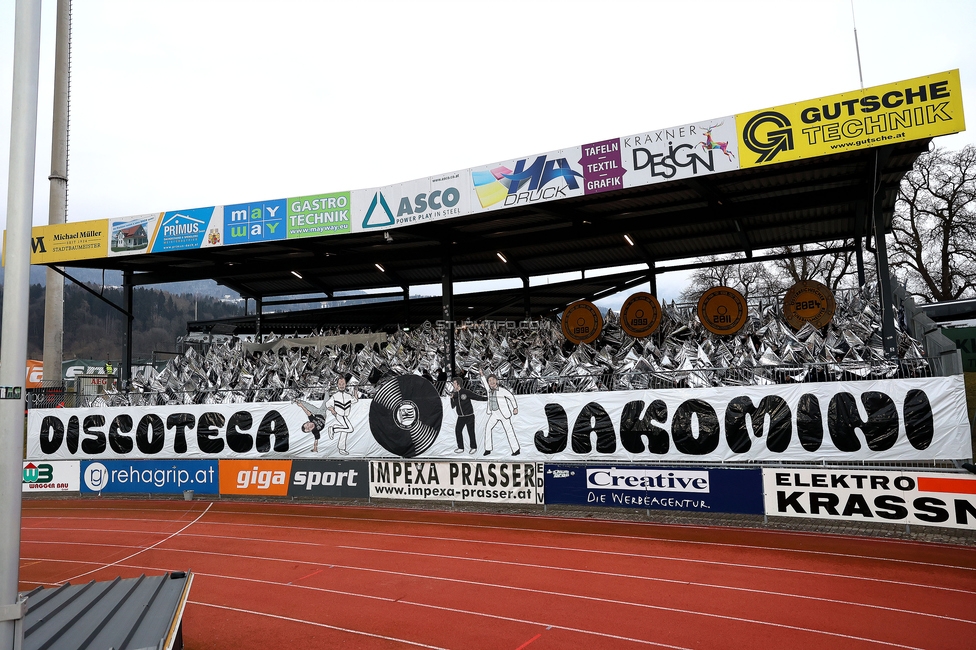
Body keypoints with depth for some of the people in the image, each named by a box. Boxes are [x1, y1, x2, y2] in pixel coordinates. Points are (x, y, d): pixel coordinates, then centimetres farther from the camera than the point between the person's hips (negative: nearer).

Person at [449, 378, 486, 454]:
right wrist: (451, 398, -12)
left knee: (471, 432, -1)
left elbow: (476, 397, -8)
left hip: (469, 416, -5)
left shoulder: (465, 392, -11)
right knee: (458, 431, -1)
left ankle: (473, 447, 16)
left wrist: (487, 398, -13)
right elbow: (453, 406, 3)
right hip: (460, 417, 5)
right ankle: (461, 448, 11)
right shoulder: (454, 394, 5)